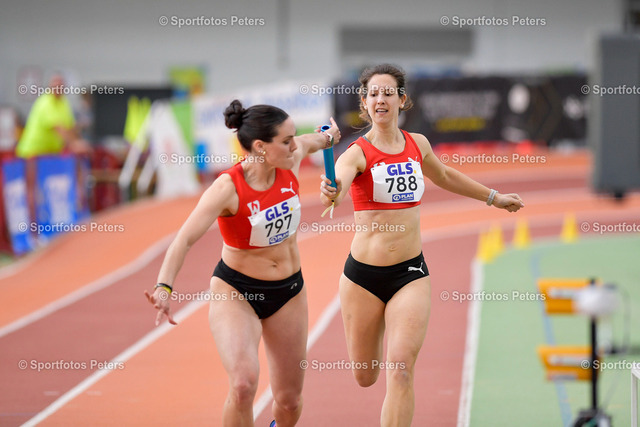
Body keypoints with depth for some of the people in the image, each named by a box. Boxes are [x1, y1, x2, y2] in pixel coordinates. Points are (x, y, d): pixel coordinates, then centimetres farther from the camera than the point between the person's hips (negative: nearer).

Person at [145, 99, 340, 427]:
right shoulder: (229, 188, -26)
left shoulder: (291, 162, -10)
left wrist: (328, 136, 37)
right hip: (235, 292, -5)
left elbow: (308, 142, 15)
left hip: (288, 290, 5)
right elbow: (184, 239, -33)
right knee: (243, 384, -29)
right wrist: (163, 287, -48)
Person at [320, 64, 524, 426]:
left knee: (400, 371, -15)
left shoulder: (417, 145, 4)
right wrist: (331, 194, -58)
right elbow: (339, 180, -34)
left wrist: (493, 197, 38)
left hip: (410, 273, 2)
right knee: (365, 376, 12)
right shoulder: (358, 153, -10)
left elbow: (444, 176, 26)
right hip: (363, 273, -2)